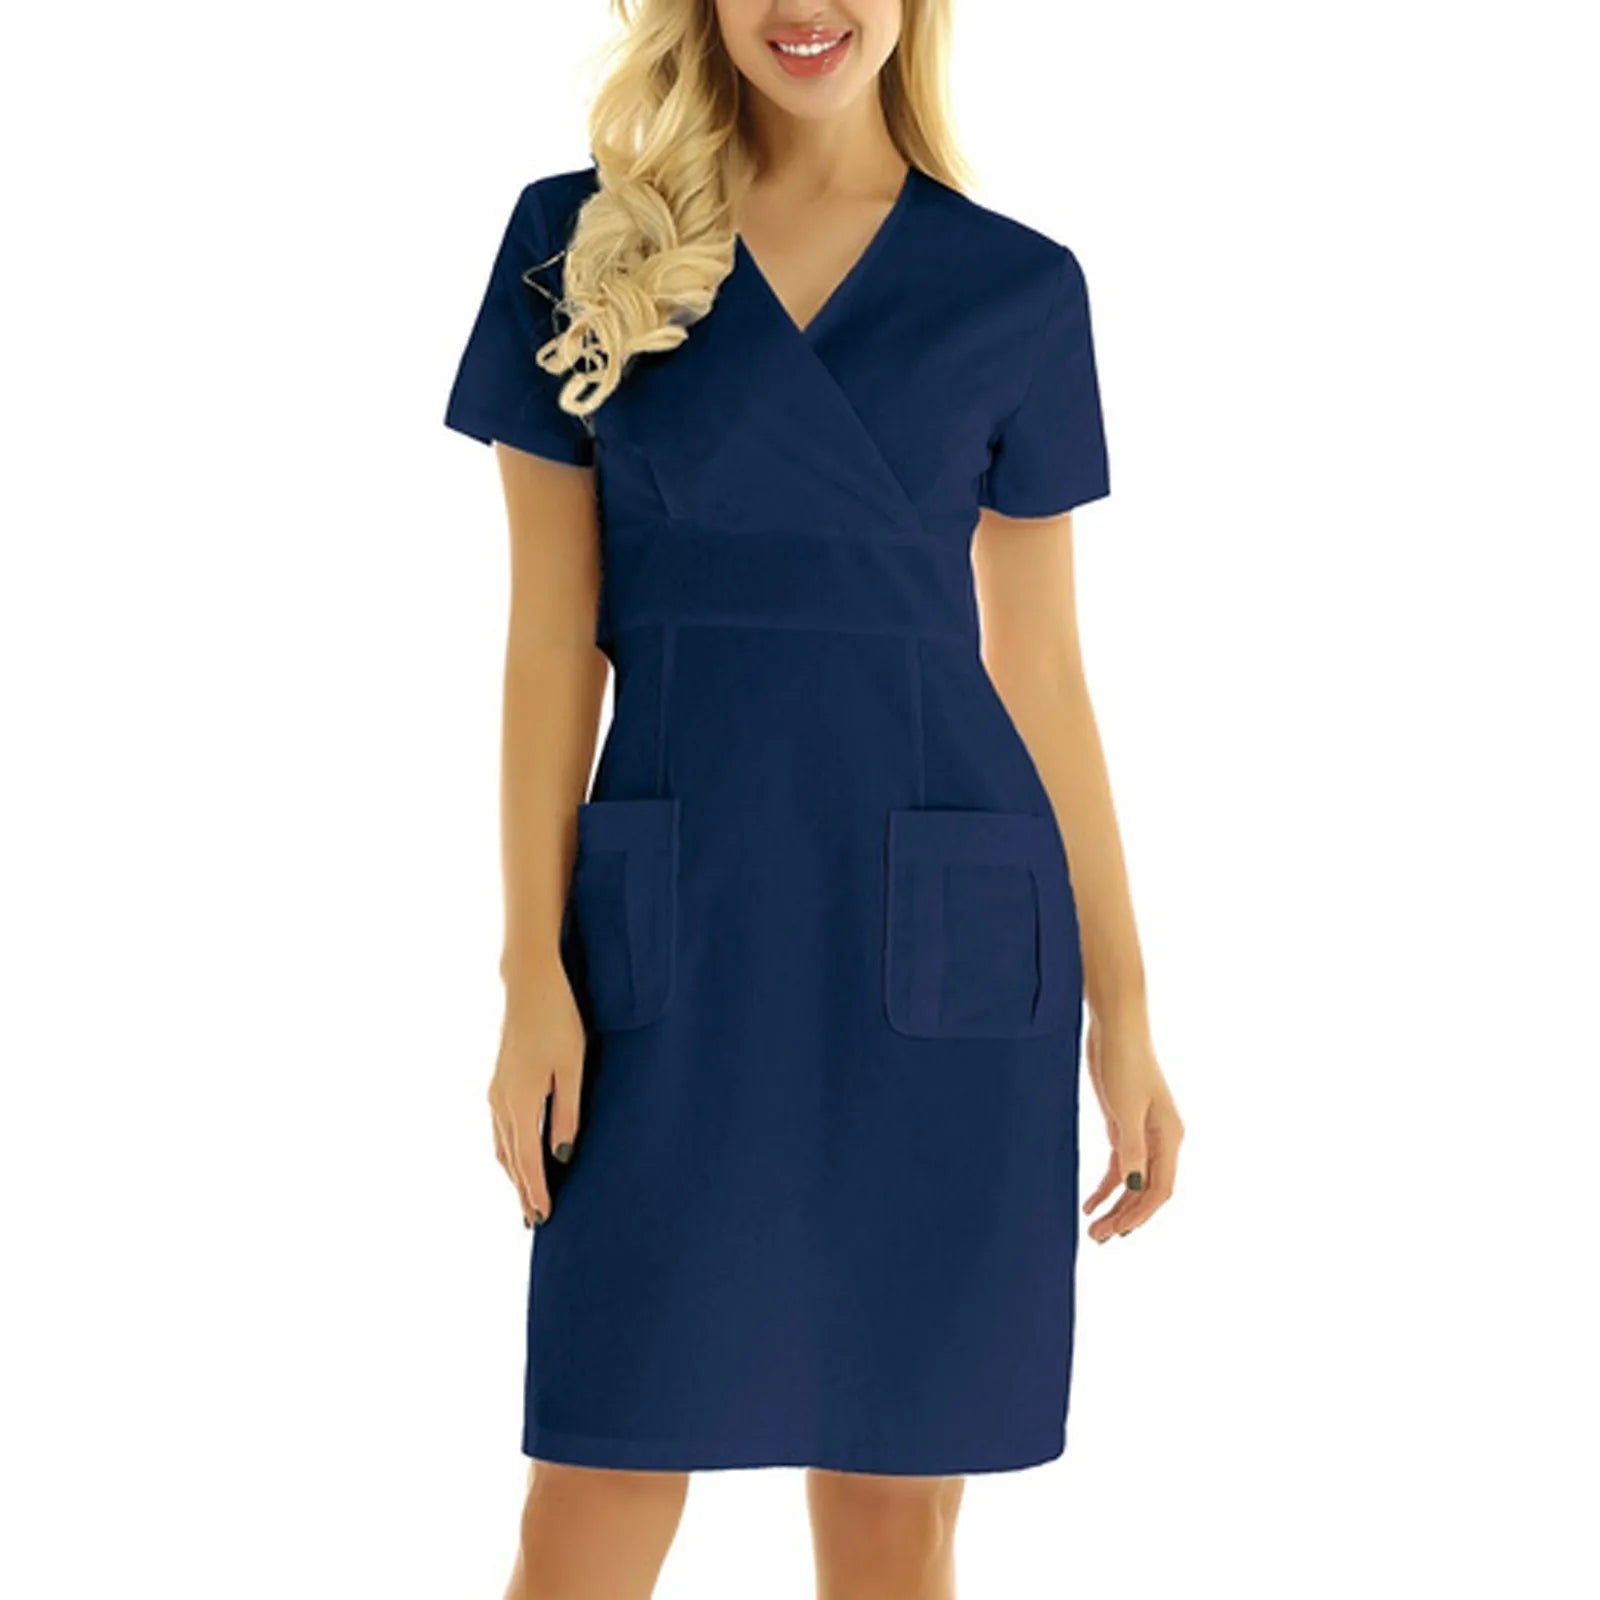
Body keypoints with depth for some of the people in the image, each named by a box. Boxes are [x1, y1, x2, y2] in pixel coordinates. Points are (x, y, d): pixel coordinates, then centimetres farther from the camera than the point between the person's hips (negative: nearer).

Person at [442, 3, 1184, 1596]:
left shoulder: (1018, 289, 5)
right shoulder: (579, 242, 4)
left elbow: (1038, 663, 8)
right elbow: (551, 636, 2)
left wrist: (1121, 1006, 6)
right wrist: (534, 970, -5)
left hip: (937, 943, 1)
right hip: (678, 937, 0)